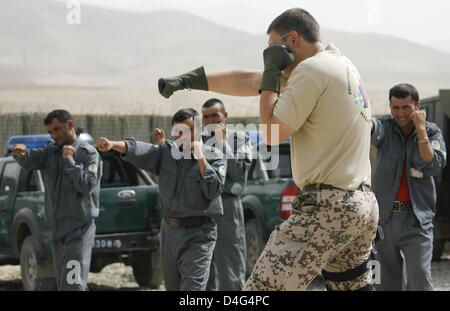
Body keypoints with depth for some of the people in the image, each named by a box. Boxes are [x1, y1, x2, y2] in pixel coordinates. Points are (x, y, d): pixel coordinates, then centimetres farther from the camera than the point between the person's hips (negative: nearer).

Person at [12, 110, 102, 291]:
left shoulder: (88, 153, -4)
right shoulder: (51, 151, 14)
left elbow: (88, 185, -16)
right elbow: (31, 161, -4)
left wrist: (69, 160, -13)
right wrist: (22, 154, -26)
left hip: (79, 230, -7)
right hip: (57, 229, 7)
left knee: (73, 285, -17)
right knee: (63, 285, 11)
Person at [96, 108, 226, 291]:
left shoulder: (213, 157, -2)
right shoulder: (167, 152, 6)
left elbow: (214, 190, -15)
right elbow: (139, 151, -11)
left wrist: (201, 159, -16)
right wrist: (113, 144, -29)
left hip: (197, 235, -5)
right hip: (169, 230, 5)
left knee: (192, 287, -14)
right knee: (172, 286, 14)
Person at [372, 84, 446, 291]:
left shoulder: (432, 132, 3)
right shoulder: (386, 129, 0)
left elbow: (433, 167, -13)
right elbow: (372, 129, -25)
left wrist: (421, 130, -16)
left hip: (416, 220, -1)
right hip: (383, 218, 2)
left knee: (420, 282, -13)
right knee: (387, 283, 7)